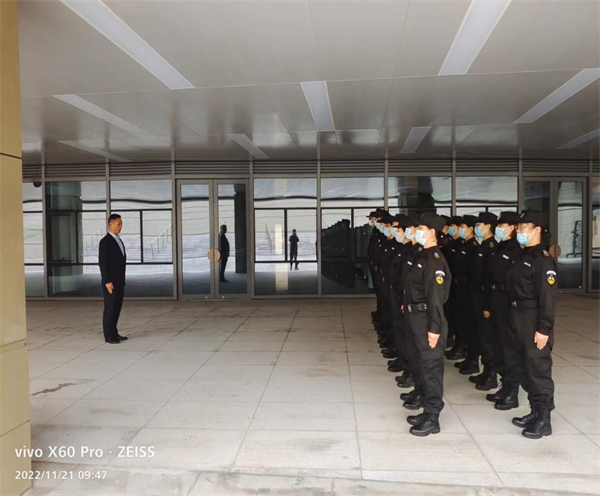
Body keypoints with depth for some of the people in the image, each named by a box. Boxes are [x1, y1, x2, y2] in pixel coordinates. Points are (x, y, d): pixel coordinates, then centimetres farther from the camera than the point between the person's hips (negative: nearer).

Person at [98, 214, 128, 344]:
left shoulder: (119, 240, 15)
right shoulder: (105, 241, -12)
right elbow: (102, 263, -16)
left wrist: (122, 280, 17)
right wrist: (107, 282, -20)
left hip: (119, 281, 8)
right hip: (110, 282, -8)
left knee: (117, 308, 11)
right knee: (110, 308, -2)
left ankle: (114, 333, 19)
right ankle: (109, 336, 5)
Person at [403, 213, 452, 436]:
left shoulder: (434, 259, -17)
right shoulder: (424, 255, 12)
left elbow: (436, 296, -21)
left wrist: (434, 327, -22)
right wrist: (408, 305, 14)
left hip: (428, 320, -10)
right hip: (418, 318, 10)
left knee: (431, 367, 0)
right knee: (424, 365, 17)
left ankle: (432, 419, 11)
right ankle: (428, 412, 30)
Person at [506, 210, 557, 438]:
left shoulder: (543, 260, -15)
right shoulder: (524, 256, 13)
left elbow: (548, 297, -20)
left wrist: (544, 328, -22)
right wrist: (515, 321, 15)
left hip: (535, 323, -9)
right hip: (521, 321, 9)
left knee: (539, 370, 1)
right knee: (524, 368, 17)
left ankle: (544, 421, 14)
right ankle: (535, 412, 31)